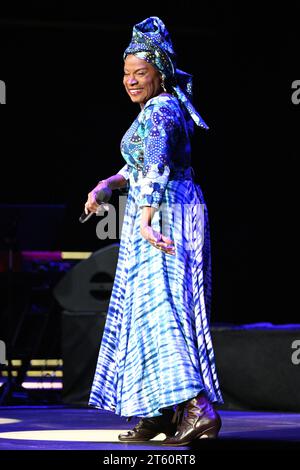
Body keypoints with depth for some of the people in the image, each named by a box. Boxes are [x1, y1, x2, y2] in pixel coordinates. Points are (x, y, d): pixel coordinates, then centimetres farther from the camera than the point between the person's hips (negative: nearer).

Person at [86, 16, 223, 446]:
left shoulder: (158, 112, -15)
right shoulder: (166, 108, 16)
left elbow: (156, 169, -28)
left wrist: (146, 221, -38)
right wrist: (107, 184, 12)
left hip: (162, 217, -10)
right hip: (178, 213, 10)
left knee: (159, 307, -15)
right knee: (151, 308, 12)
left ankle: (198, 407, -26)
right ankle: (159, 414, 16)